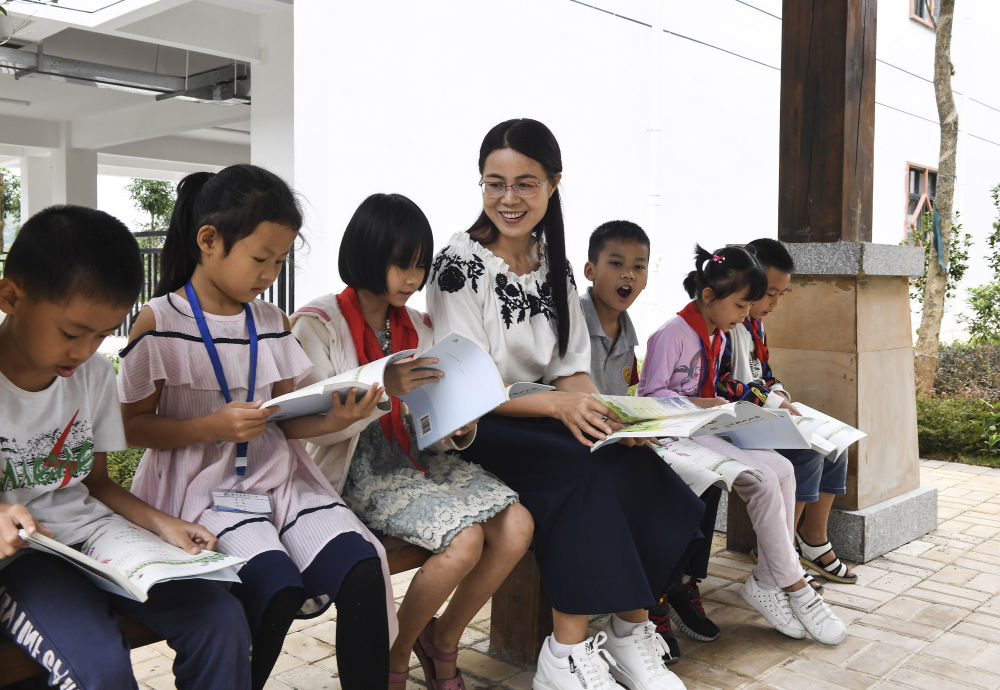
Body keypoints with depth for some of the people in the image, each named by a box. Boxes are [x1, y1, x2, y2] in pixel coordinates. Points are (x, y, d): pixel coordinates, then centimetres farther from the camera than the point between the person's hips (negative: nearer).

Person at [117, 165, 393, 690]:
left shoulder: (272, 323, 11)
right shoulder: (158, 323, -4)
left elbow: (286, 420, 12)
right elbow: (135, 426, -3)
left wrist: (335, 420, -9)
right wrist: (214, 427, -18)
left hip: (276, 476, 5)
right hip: (202, 485, -4)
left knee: (362, 569, -21)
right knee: (278, 589, -29)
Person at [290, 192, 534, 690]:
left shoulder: (416, 326, 13)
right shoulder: (317, 325, -6)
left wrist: (459, 430, -11)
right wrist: (382, 389, -30)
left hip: (417, 456, 6)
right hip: (359, 467, -6)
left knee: (516, 526, -15)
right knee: (466, 541, -26)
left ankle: (443, 639, 9)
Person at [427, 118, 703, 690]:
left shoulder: (555, 266, 9)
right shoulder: (461, 264, -11)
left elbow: (571, 368, 9)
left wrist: (597, 409, -13)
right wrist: (557, 405, -26)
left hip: (546, 419, 6)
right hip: (472, 433, -5)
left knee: (635, 464, -22)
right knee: (586, 473, -30)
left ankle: (631, 631, -10)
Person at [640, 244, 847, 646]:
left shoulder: (718, 336, 16)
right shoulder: (671, 334, -13)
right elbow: (650, 394, -14)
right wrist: (700, 404, -22)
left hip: (705, 428, 9)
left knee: (782, 469, -13)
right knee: (763, 479, -23)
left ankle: (766, 581, -10)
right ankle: (793, 586, -8)